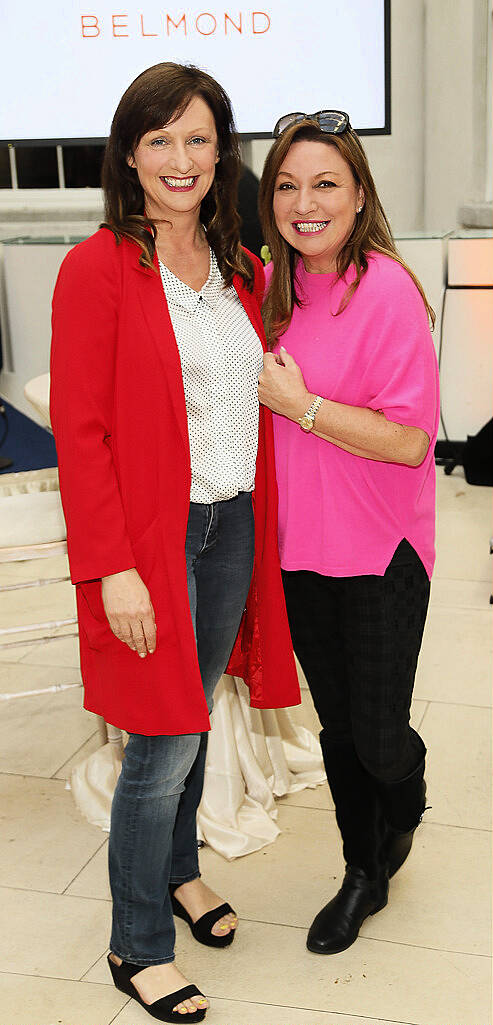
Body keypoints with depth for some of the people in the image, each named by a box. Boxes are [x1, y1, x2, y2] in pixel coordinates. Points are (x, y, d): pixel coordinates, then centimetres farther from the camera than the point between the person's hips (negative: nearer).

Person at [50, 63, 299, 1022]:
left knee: (195, 718, 18)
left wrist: (263, 522, 8)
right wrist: (112, 566, -16)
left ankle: (178, 869, 42)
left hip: (233, 527, 6)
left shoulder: (241, 270, 9)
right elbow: (81, 430, -13)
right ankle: (138, 946, 20)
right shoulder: (98, 268, -10)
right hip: (153, 533, -6)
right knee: (165, 742, 1)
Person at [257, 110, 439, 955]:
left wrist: (297, 402, -20)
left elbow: (408, 441, -20)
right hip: (299, 546, 6)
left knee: (378, 736, 4)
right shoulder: (272, 287, 3)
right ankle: (363, 874, 38)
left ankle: (405, 812, 41)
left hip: (381, 551, -5)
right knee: (335, 725, 17)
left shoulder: (387, 290, -16)